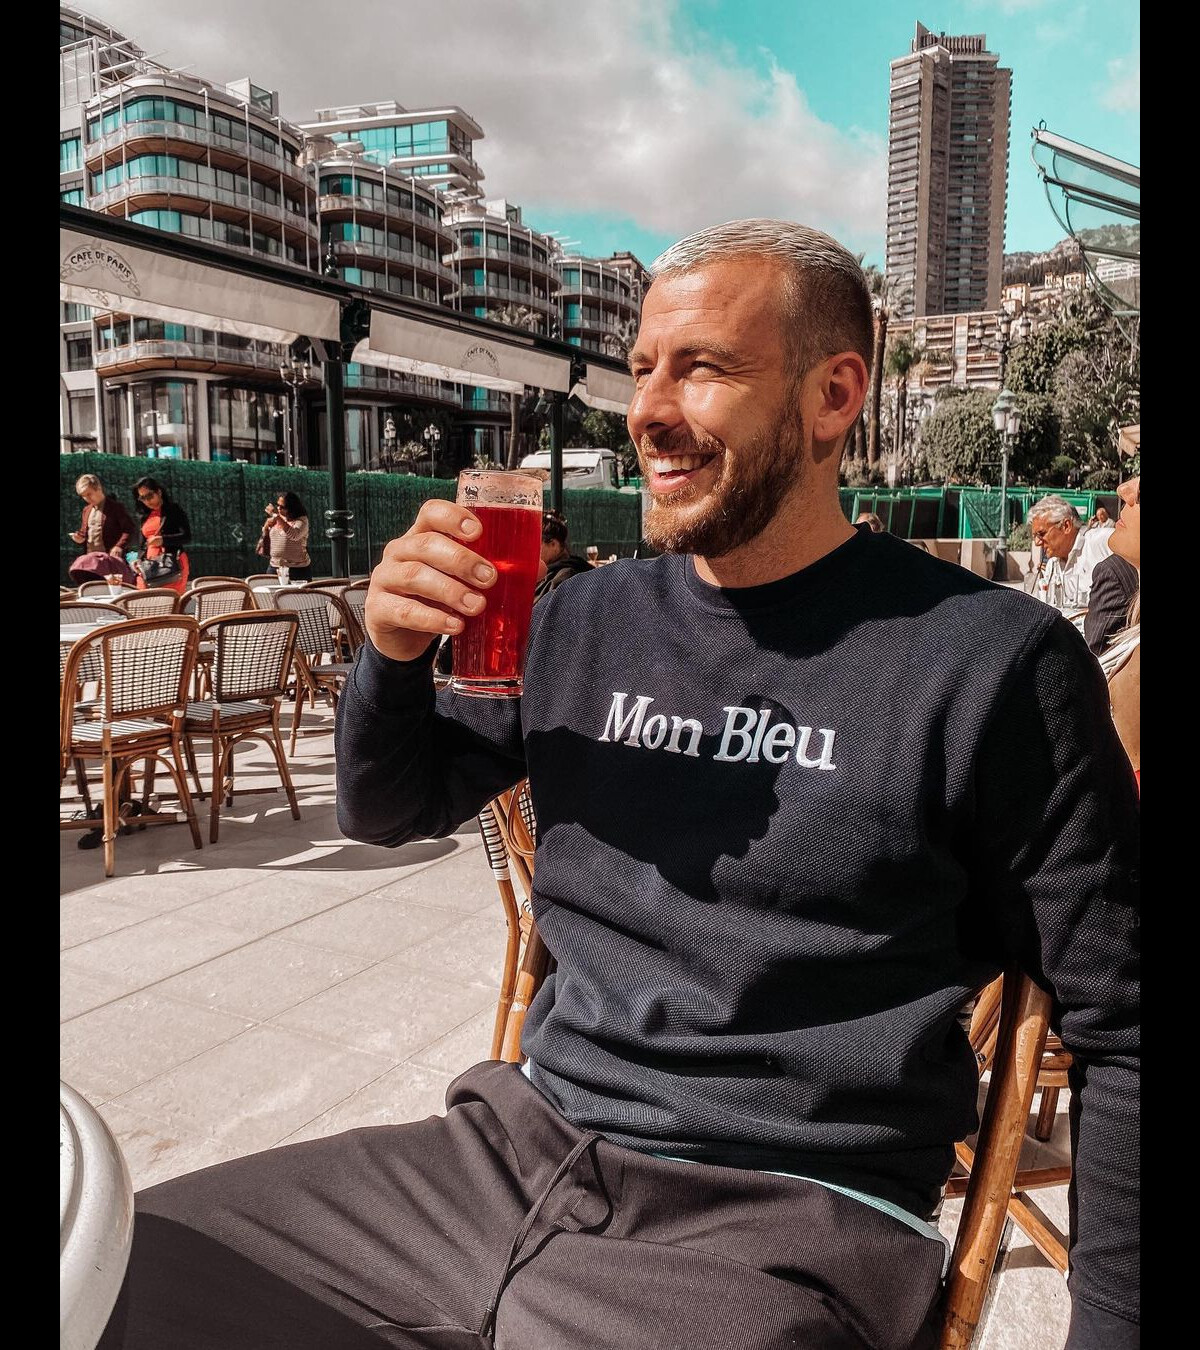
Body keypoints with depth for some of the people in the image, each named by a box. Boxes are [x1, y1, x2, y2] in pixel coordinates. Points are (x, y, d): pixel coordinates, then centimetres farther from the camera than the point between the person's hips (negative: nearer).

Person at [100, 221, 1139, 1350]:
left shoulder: (994, 659, -9)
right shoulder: (587, 622, 5)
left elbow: (1116, 1030, -4)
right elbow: (390, 810, 14)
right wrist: (394, 652, -5)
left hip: (783, 1218, -4)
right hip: (520, 1142, 5)